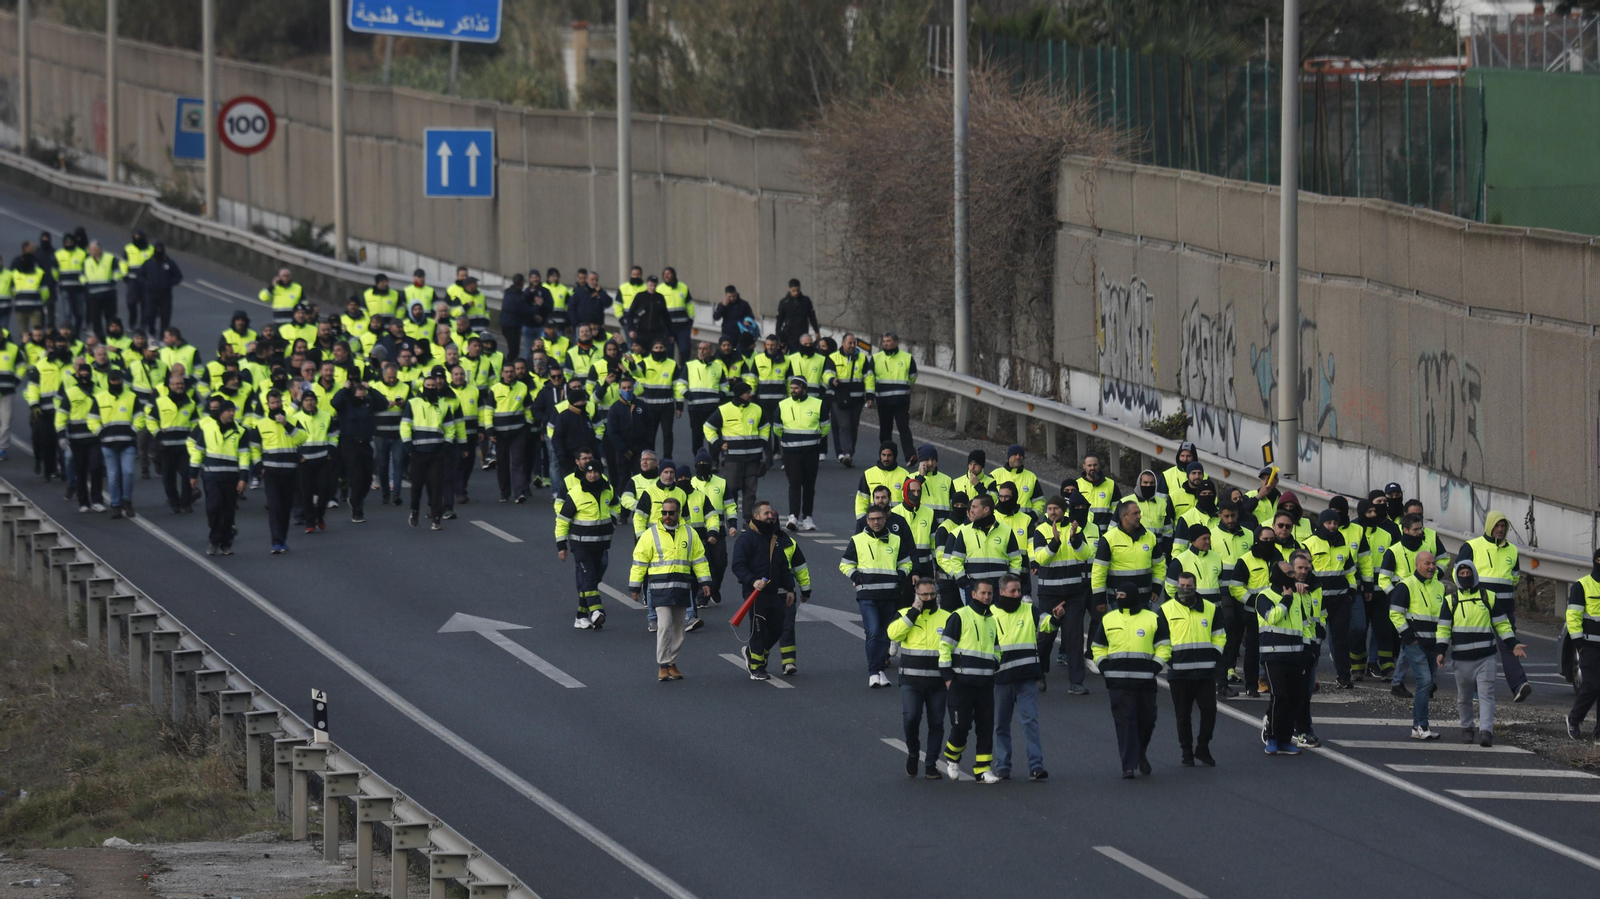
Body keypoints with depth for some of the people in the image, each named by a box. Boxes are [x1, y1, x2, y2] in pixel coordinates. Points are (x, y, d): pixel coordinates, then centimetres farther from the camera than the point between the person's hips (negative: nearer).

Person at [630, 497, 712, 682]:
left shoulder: (689, 534, 10)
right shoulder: (651, 534, 1)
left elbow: (699, 559, 15)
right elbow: (639, 561, 3)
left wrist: (705, 582, 8)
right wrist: (635, 587, 0)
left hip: (681, 588, 4)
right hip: (659, 588, -4)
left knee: (678, 628, 8)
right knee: (664, 625, -13)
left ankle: (671, 663, 20)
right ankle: (662, 666, -8)